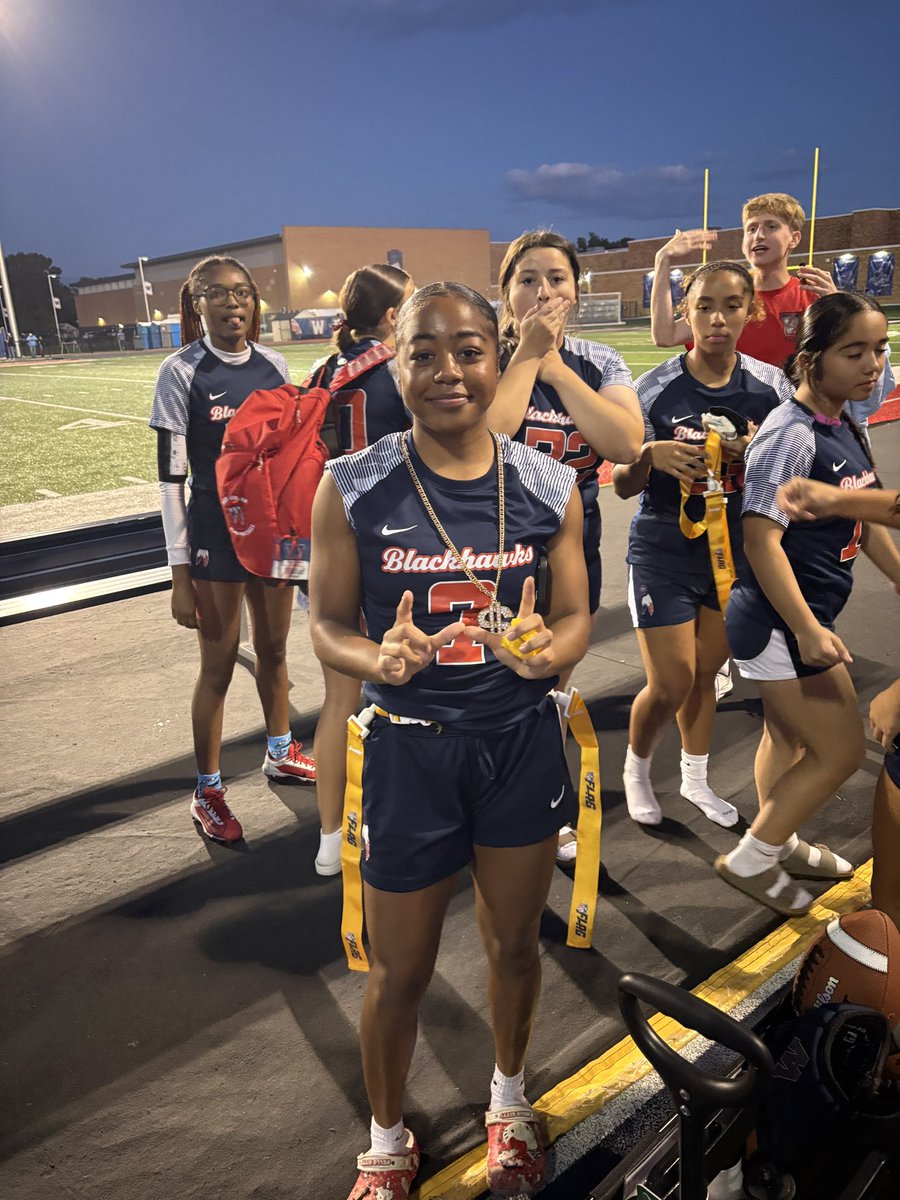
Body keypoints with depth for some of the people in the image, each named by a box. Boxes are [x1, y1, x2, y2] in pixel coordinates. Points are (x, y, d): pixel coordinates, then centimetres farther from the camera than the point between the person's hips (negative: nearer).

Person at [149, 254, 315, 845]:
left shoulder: (274, 364, 3)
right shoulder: (182, 372, -10)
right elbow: (171, 475, -10)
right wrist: (180, 573, -13)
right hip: (215, 537, -4)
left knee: (274, 650, 18)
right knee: (219, 665, 4)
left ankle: (281, 752, 40)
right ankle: (208, 791, 22)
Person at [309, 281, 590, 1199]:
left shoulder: (548, 487, -5)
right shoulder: (352, 489, -11)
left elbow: (576, 618, 1)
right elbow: (328, 624, -5)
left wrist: (544, 651, -21)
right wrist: (380, 658, -26)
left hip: (523, 743, 2)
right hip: (409, 751, -2)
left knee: (514, 942, 23)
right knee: (401, 973, 15)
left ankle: (508, 1099, 54)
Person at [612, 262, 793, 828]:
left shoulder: (769, 385, -4)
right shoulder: (656, 389, -12)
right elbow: (624, 486, -8)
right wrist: (651, 455, -28)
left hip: (736, 551, 3)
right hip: (664, 553, -3)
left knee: (704, 675, 15)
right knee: (671, 684, -2)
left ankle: (696, 778, 38)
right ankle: (636, 767, 28)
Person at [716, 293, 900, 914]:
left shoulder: (847, 430, 6)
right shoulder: (791, 436, -21)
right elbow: (762, 540, -25)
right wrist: (809, 632, -24)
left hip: (808, 615, 9)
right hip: (779, 623, -9)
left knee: (788, 735, 22)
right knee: (841, 750, 2)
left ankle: (780, 844, 43)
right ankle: (750, 858, 17)